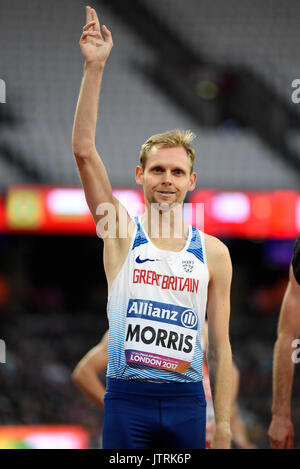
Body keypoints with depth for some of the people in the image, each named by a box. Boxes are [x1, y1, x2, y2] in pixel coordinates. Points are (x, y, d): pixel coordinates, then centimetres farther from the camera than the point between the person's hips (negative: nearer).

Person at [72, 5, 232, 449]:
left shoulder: (213, 253, 6)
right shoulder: (121, 233, 3)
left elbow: (220, 345, 7)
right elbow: (83, 151, -8)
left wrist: (223, 425, 1)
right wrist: (95, 68, -15)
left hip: (187, 401, 1)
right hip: (127, 398, -1)